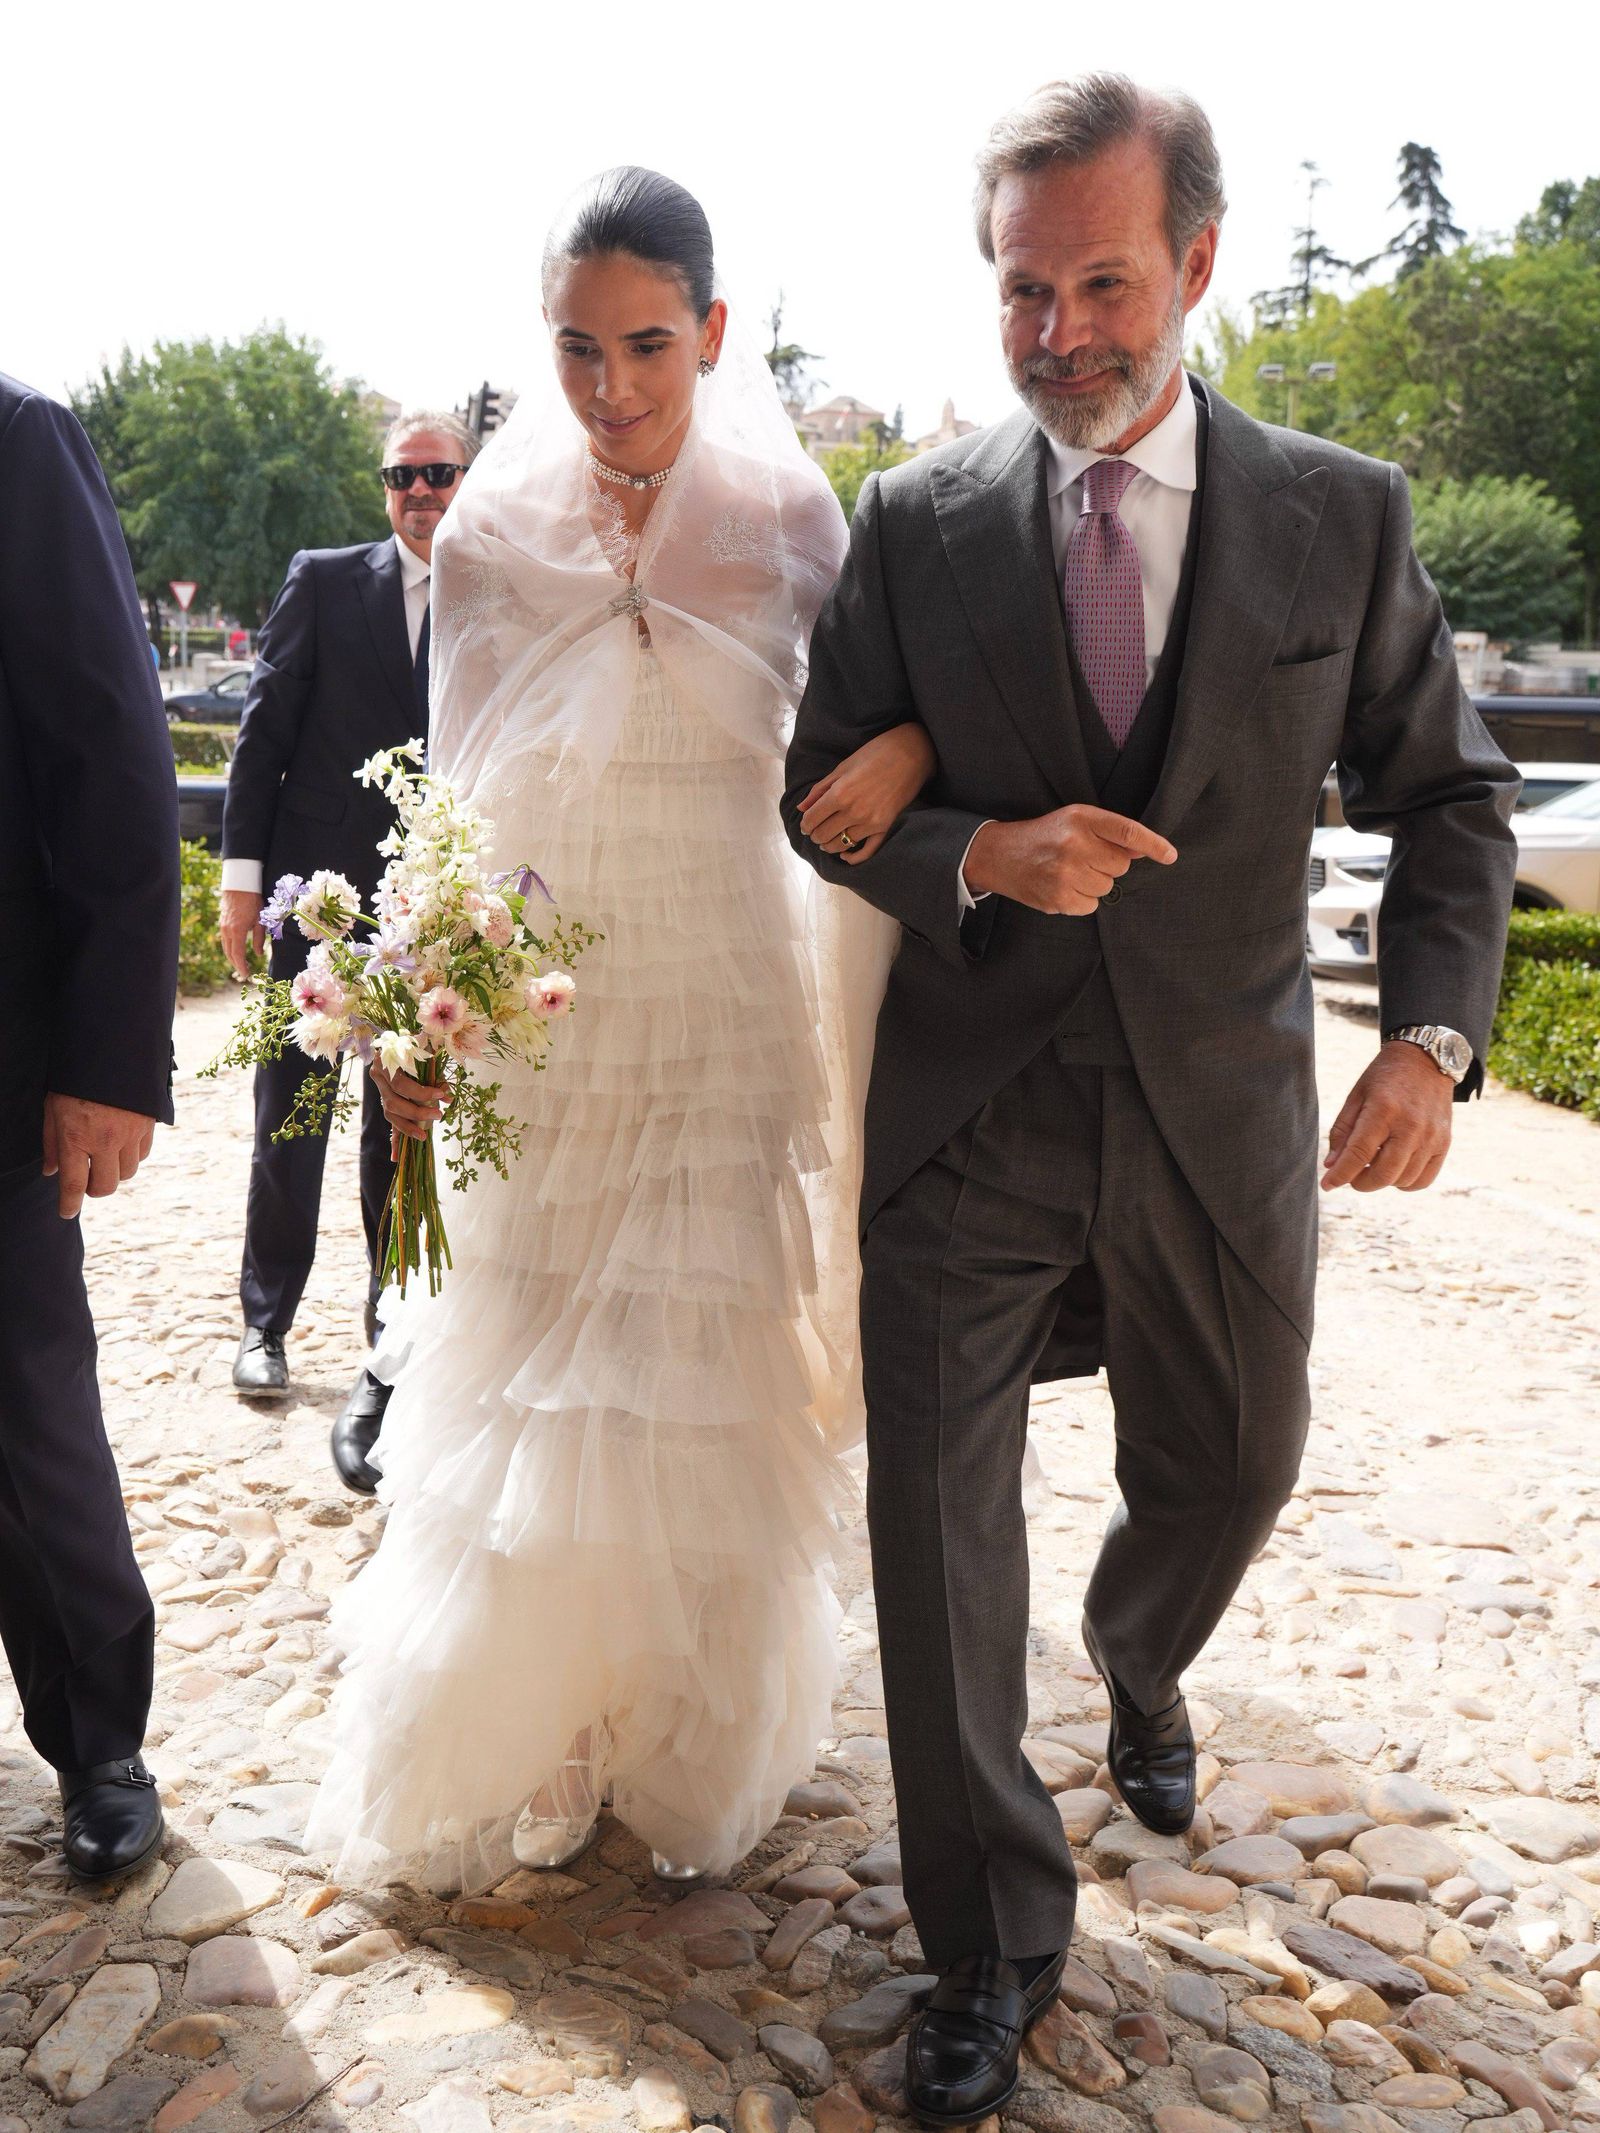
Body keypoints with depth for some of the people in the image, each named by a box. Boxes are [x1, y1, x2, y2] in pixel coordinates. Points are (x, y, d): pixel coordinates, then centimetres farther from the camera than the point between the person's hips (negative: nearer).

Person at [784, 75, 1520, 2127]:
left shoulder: (1344, 517, -2)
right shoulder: (914, 526, -3)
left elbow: (1445, 798, 3)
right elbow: (824, 795, 2)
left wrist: (1432, 1033, -12)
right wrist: (979, 857, -19)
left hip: (1224, 1114, 2)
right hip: (969, 1113, -1)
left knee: (1224, 1474, 19)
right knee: (938, 1520, 1)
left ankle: (1137, 1669, 56)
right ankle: (994, 1937, 23)